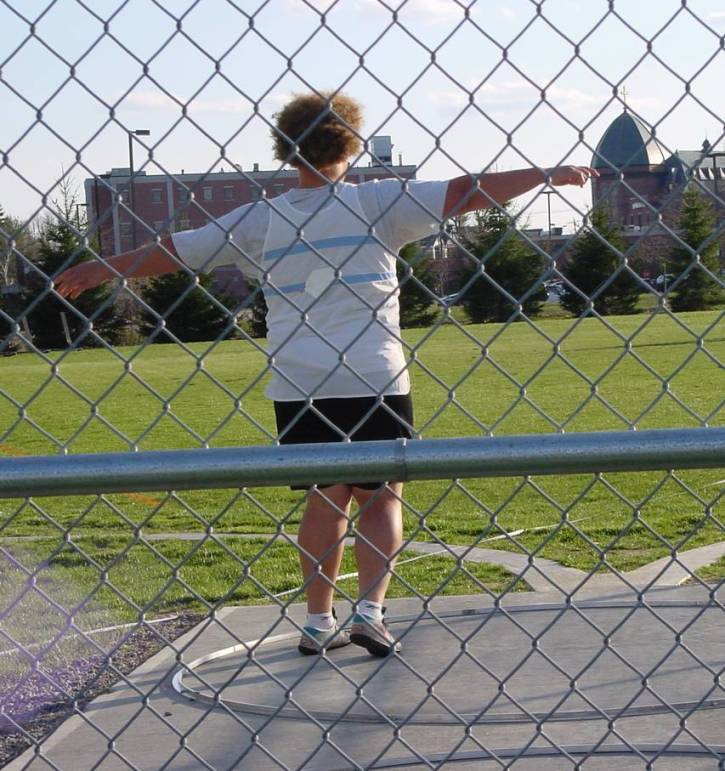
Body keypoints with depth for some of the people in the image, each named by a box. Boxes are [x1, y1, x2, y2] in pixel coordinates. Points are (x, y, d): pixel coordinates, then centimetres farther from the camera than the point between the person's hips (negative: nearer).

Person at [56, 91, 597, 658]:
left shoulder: (259, 220, 6)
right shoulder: (377, 202, -1)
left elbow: (173, 252, 11)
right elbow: (463, 193, -3)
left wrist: (101, 271, 23)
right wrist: (549, 175, 3)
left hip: (296, 387, 3)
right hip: (374, 382, -2)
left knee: (325, 498, 12)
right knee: (382, 496, 6)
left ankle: (319, 623, 13)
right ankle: (370, 611, -8)